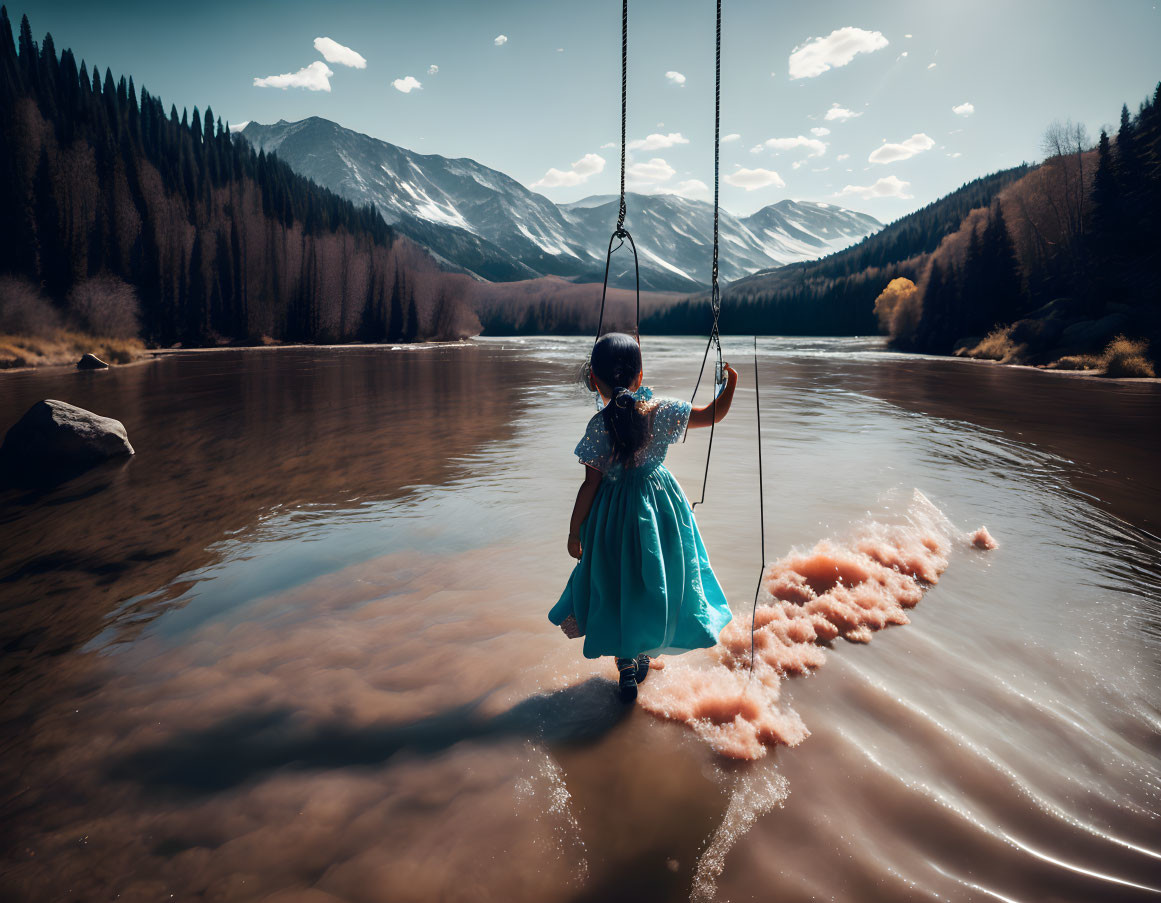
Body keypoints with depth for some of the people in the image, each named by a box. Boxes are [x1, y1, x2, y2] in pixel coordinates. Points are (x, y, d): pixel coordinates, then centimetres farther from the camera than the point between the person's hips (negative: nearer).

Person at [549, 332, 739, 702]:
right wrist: (731, 383, 14)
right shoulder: (662, 411, -10)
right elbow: (714, 414, 2)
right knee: (658, 580, 21)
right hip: (661, 504, 3)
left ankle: (627, 667, 21)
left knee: (618, 585, 13)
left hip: (617, 513, -3)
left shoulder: (600, 425, -17)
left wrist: (575, 529, -4)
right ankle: (642, 656, 36)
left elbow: (591, 484, -14)